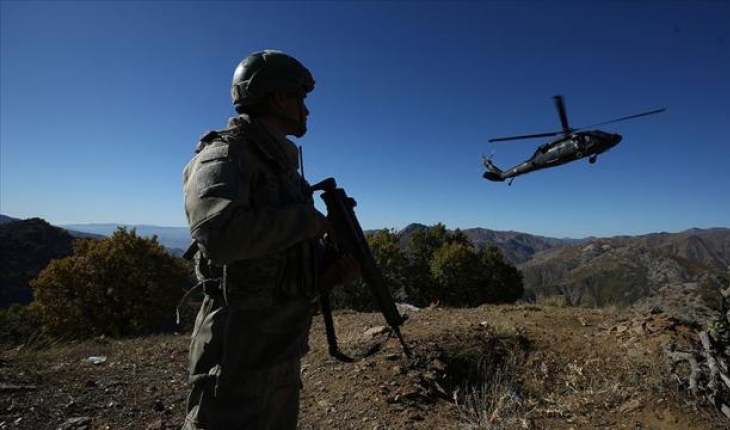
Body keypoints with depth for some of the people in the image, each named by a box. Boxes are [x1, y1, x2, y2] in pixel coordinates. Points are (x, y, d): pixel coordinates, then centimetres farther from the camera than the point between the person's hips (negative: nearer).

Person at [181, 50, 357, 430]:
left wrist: (332, 272, -1)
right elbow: (219, 233, -34)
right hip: (241, 345, -9)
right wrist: (310, 220, -20)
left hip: (284, 344, 9)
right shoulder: (226, 154, -13)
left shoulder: (282, 165, 13)